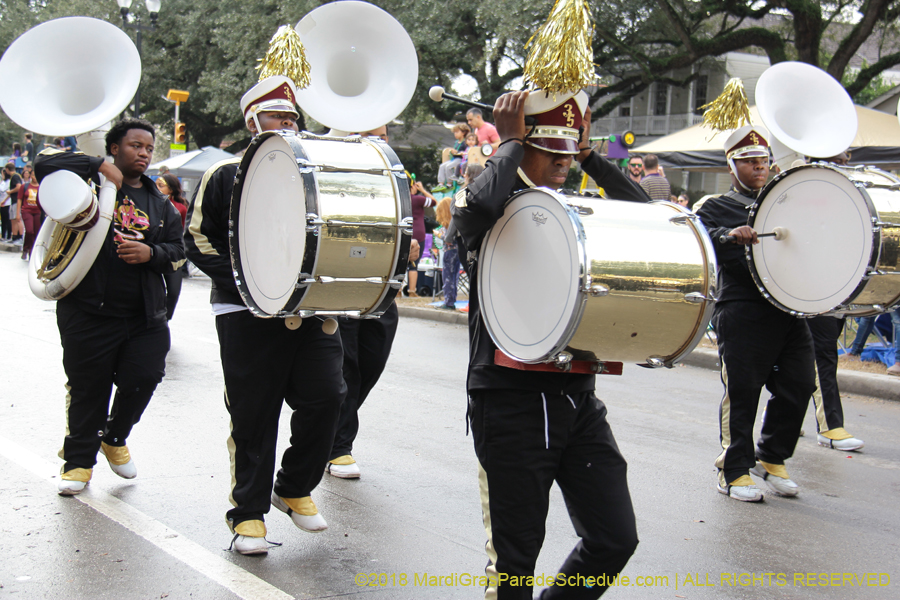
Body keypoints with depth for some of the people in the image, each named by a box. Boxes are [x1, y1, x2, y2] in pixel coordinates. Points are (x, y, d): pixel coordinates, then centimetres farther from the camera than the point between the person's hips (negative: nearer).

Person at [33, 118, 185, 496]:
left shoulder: (158, 202, 15)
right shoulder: (90, 181, 1)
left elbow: (178, 249, 12)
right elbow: (45, 164, -14)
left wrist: (151, 253, -9)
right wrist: (99, 167, -19)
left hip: (145, 315, 4)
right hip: (89, 311, -4)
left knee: (144, 377, -1)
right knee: (89, 388, 3)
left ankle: (115, 438, 28)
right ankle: (79, 459, 21)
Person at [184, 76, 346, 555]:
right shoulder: (225, 176, 5)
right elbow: (198, 239, 0)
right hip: (247, 314, -4)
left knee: (326, 395, -6)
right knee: (253, 413, -1)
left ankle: (295, 488, 17)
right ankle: (248, 513, 13)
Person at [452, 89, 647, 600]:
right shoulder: (489, 213, -2)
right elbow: (478, 205, -26)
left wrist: (589, 155, 6)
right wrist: (510, 144, -10)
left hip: (580, 398, 6)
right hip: (512, 399, -5)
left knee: (616, 540, 4)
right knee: (515, 556, 3)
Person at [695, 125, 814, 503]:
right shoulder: (718, 208, 7)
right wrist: (728, 235, -31)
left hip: (790, 311, 5)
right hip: (743, 313, -5)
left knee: (799, 385, 3)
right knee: (742, 392, -4)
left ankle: (772, 460, 22)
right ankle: (734, 471, 8)